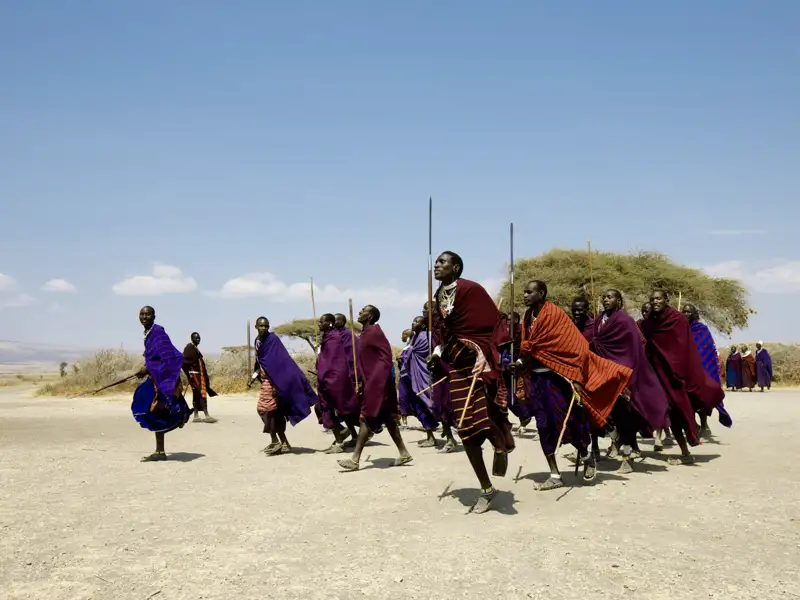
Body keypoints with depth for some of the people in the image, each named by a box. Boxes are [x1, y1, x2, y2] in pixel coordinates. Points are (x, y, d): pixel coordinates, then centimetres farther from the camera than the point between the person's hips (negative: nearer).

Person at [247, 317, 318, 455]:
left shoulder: (273, 339, -13)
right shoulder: (257, 341, 13)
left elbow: (280, 361, -19)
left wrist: (277, 383, -25)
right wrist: (253, 378, 18)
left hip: (272, 380, -8)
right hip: (265, 380, 8)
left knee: (263, 409, -9)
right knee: (274, 412, 8)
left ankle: (275, 442, -1)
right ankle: (284, 443, 11)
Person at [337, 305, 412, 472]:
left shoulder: (374, 331, -13)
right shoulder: (366, 333, 16)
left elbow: (386, 356, -19)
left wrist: (378, 380, -22)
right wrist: (362, 382, 17)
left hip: (376, 382, -10)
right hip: (372, 381, 10)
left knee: (366, 418, -9)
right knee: (387, 418, 11)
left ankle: (355, 459, -8)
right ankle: (403, 453, 16)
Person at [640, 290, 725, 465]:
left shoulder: (679, 320, -8)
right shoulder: (647, 324, 6)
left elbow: (685, 349, -12)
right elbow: (645, 350, 8)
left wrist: (680, 372, -18)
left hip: (677, 372, -4)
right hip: (660, 372, 5)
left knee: (683, 409, -3)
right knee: (671, 413, 4)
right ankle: (685, 453, 10)